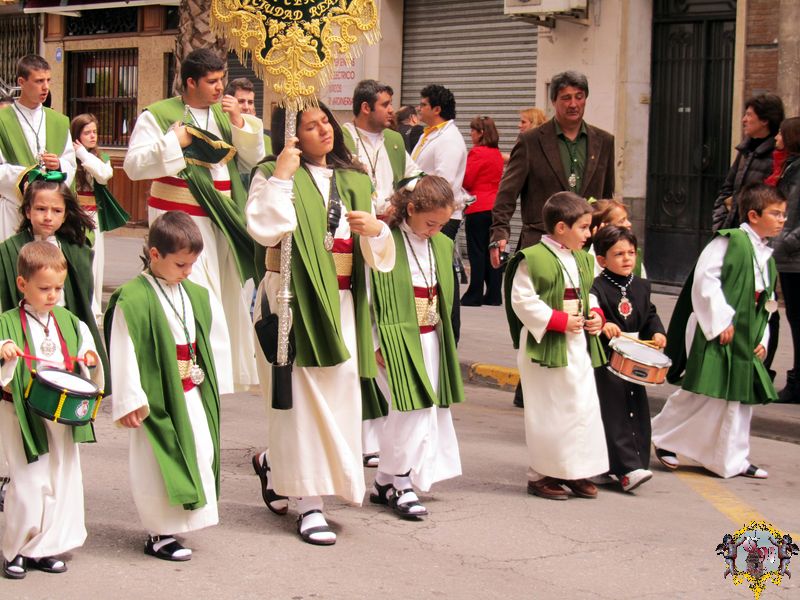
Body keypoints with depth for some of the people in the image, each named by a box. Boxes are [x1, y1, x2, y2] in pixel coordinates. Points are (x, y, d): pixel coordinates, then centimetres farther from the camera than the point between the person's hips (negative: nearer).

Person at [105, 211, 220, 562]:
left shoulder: (194, 296, 8)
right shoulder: (132, 299, -16)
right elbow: (123, 353, -16)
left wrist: (206, 384, 18)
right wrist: (128, 401, -15)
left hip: (191, 395, 7)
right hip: (156, 397, -7)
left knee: (201, 453, 11)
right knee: (159, 465, -1)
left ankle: (183, 519, 25)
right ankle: (159, 534, 10)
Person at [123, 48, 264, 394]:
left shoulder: (225, 114, 12)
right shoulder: (158, 115, -5)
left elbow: (253, 161, 8)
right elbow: (133, 165, -12)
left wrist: (241, 125, -6)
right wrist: (175, 141, -16)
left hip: (223, 223, 6)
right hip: (182, 222, -6)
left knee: (227, 298, 13)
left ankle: (225, 371, 26)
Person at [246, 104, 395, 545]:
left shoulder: (354, 181, 16)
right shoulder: (274, 175, -1)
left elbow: (378, 256, 14)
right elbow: (264, 229, -19)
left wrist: (376, 230, -8)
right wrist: (281, 176, -17)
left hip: (343, 303, 6)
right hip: (294, 299, -6)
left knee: (342, 388, 4)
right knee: (303, 396, -5)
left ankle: (274, 463, 28)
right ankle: (309, 502, 3)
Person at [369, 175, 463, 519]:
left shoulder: (442, 246, 8)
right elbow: (366, 297, -12)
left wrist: (444, 339, 12)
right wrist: (374, 344, -13)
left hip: (430, 340, 7)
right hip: (397, 342, -7)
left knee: (431, 410, 7)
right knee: (414, 411, -9)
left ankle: (385, 482, 18)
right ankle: (401, 485, 5)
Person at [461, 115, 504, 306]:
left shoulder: (477, 152, -12)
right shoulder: (497, 153, 12)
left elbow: (466, 181, -10)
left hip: (479, 208, -8)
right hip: (495, 206, 8)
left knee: (477, 252, -3)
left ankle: (474, 295, 0)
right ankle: (494, 295, 11)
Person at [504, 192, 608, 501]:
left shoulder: (582, 261, 12)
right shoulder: (532, 259, -14)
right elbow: (523, 301, -17)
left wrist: (596, 315, 2)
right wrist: (559, 321, -18)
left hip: (578, 344, 7)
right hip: (545, 345, -7)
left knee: (584, 407, 8)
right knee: (547, 413, 0)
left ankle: (576, 471, 19)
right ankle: (541, 475, 12)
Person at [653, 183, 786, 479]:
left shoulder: (767, 257, 15)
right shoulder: (729, 241, -10)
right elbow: (704, 279, -17)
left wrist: (761, 339, 8)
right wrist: (721, 321, -18)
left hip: (745, 341, 8)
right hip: (713, 335, -8)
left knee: (740, 396, 11)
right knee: (702, 394, -5)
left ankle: (733, 459, 20)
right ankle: (662, 438, 14)